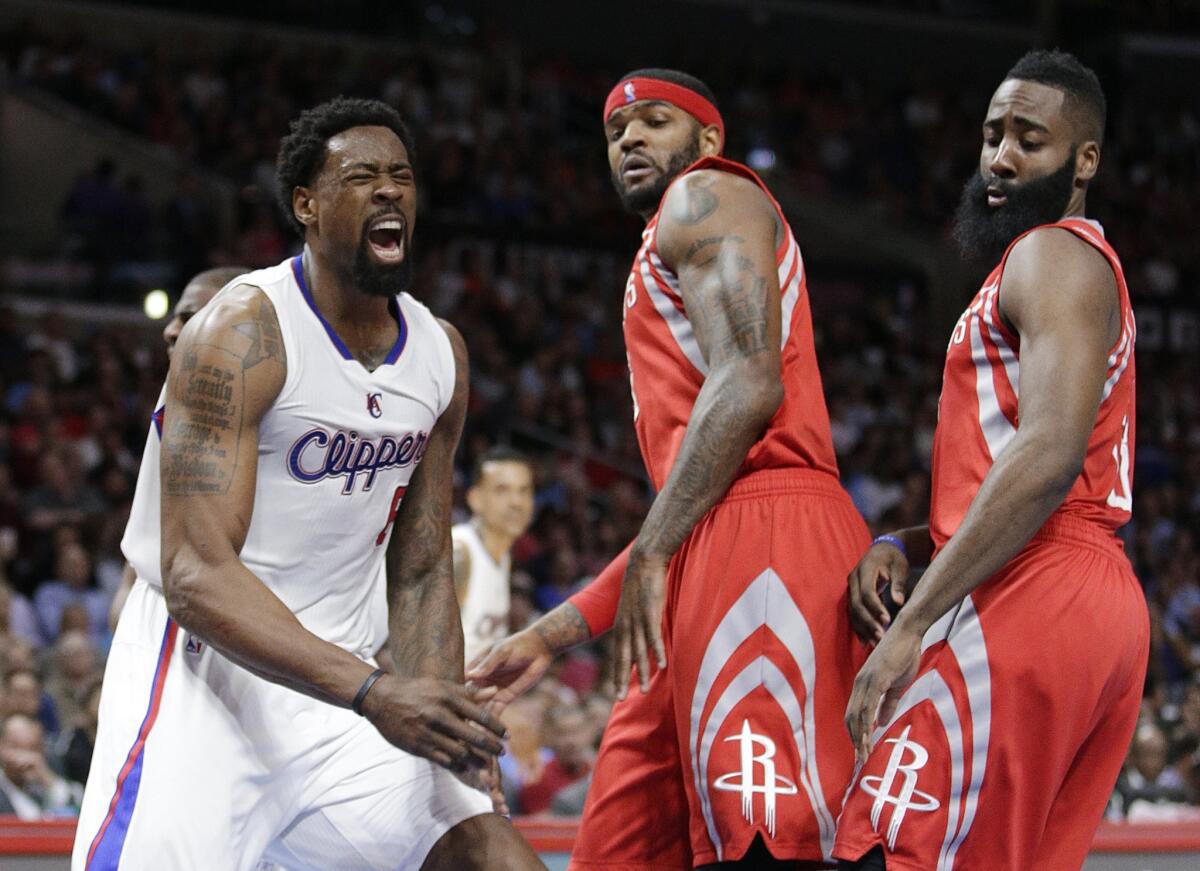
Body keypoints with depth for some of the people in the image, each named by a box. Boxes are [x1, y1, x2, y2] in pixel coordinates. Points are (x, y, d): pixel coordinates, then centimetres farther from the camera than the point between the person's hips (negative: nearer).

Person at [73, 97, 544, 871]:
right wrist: (373, 694, -34)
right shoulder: (243, 333, -17)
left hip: (341, 683, 6)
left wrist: (440, 710, -10)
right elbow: (195, 573, -25)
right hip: (206, 667, -6)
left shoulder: (442, 353, 4)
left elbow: (421, 570, 10)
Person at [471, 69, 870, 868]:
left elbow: (748, 384, -13)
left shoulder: (707, 197, 5)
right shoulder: (664, 267, 34)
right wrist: (554, 634, 28)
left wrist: (650, 556, -17)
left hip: (763, 541, -10)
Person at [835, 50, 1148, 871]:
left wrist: (910, 626, -23)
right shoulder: (1089, 272, 28)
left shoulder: (1055, 256, -4)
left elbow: (1049, 455, -20)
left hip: (1032, 599, -10)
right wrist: (900, 549, 11)